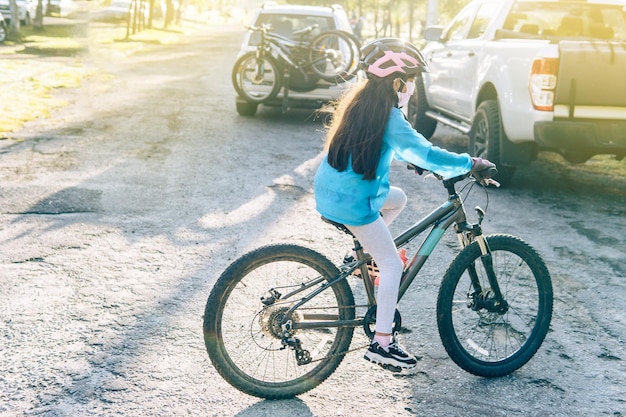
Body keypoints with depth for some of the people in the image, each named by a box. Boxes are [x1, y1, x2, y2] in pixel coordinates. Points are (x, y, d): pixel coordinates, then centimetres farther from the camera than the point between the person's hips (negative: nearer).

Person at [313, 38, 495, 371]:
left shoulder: (361, 100, 9)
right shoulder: (388, 116, -18)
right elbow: (425, 154, -19)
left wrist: (418, 161, 25)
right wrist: (470, 164, -8)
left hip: (330, 190, 9)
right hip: (352, 200, -9)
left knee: (398, 199, 27)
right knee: (392, 265, -1)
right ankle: (381, 344, 1)